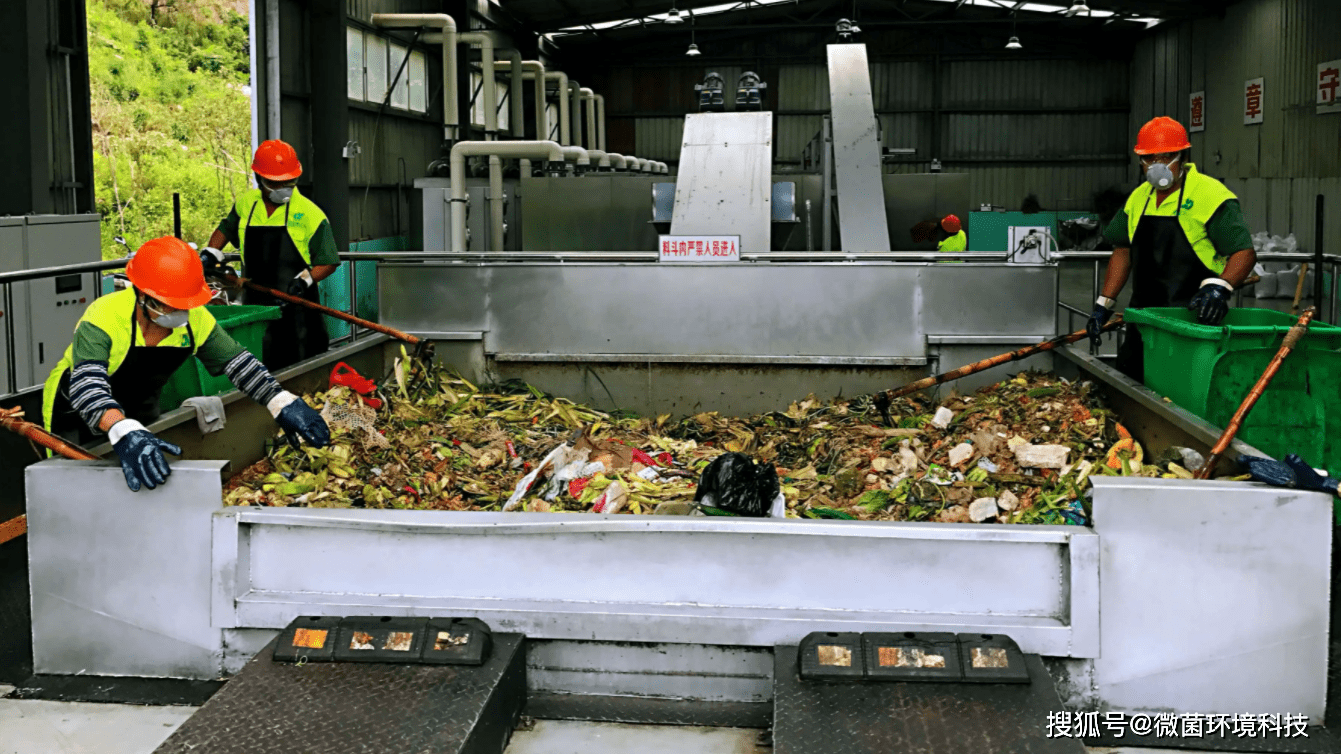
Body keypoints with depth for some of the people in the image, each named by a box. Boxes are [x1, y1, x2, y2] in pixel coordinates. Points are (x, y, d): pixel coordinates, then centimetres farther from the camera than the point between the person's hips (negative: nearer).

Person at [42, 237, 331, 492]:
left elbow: (237, 362, -10)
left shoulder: (195, 319, -17)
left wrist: (282, 403, -27)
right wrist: (124, 433, -67)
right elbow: (86, 384, -48)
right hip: (78, 419, -5)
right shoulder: (103, 318, -34)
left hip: (140, 415, 5)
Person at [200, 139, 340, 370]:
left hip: (297, 306, -4)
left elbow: (328, 262, -5)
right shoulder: (245, 204, 9)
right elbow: (225, 229, 30)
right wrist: (212, 252, 14)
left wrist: (304, 279, -21)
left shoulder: (310, 214, -6)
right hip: (255, 305, 4)